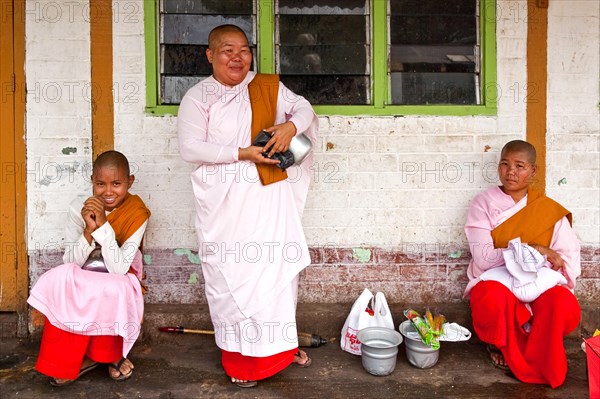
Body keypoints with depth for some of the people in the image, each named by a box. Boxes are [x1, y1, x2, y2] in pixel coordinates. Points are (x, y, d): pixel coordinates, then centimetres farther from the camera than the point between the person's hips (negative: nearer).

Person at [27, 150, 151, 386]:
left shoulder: (137, 214, -15)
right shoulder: (79, 207, -9)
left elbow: (119, 268, -23)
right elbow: (70, 264, -11)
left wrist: (103, 225, -31)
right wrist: (89, 230, -27)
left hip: (117, 285, -2)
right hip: (79, 282, 2)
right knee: (61, 281, -29)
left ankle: (111, 353, -3)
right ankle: (74, 358, -10)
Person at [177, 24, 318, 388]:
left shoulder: (268, 87, 8)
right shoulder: (198, 97, -2)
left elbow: (303, 108, 7)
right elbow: (190, 148, -10)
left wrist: (291, 126, -17)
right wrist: (242, 154, -17)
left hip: (270, 194, 3)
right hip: (225, 201, -3)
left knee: (279, 266, 9)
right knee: (232, 272, 3)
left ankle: (279, 342, 31)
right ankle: (239, 356, 20)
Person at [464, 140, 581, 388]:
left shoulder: (549, 209, 4)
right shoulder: (483, 204, -3)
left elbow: (569, 254, 0)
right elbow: (483, 258, -13)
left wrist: (559, 283, -20)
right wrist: (529, 249, -21)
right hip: (495, 282, -2)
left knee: (565, 305, -32)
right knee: (494, 298, -38)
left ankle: (534, 364, -2)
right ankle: (501, 345, 0)